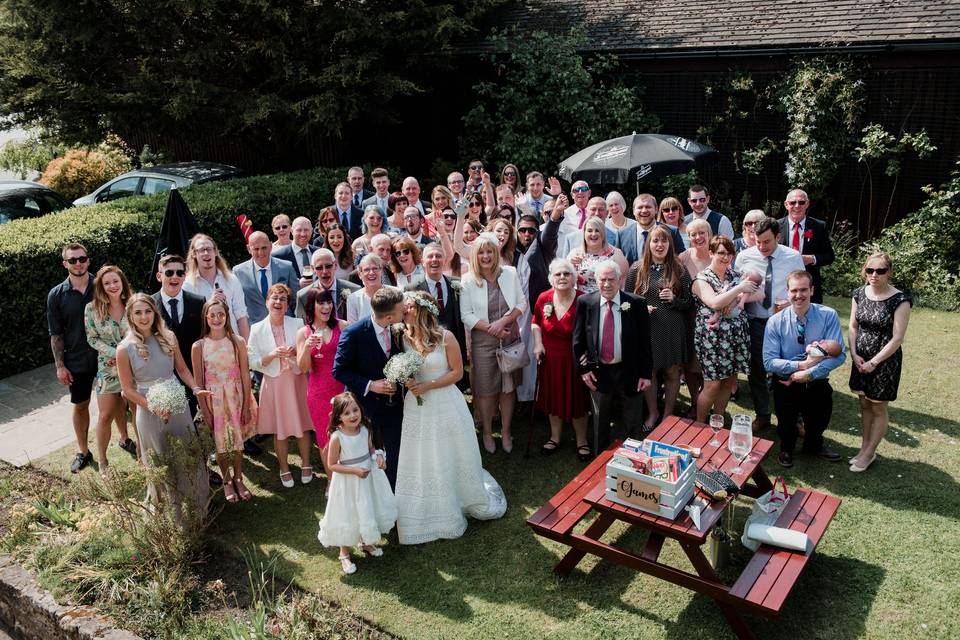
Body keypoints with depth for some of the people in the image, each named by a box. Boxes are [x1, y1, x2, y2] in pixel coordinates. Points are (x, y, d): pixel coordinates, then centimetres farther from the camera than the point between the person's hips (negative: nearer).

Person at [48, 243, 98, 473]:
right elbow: (56, 334, -1)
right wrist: (60, 366, -4)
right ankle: (83, 451, 29)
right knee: (80, 405, 14)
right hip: (77, 361, 1)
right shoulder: (56, 295, -5)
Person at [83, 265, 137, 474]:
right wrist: (116, 354, -16)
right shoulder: (92, 308, -10)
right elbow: (92, 339, -6)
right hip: (108, 367, -2)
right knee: (106, 416, 1)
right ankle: (101, 461, 15)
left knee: (122, 406, 19)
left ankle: (124, 440, 44)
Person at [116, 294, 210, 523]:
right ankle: (167, 510, 33)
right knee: (160, 463, 13)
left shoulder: (168, 337, -4)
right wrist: (152, 407, -18)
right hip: (150, 411, -3)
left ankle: (193, 503, 35)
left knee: (187, 456, 14)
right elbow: (128, 389, -7)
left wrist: (196, 389, -10)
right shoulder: (125, 348, -12)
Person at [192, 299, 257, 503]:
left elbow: (245, 375, -4)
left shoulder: (238, 342, -7)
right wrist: (204, 411, -5)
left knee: (238, 440, 12)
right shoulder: (198, 346, -9)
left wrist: (247, 405, -4)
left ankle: (238, 479, 32)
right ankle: (227, 481, 32)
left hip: (236, 398, 1)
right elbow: (198, 381, -4)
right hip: (214, 400, 0)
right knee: (220, 443, 11)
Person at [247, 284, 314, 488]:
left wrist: (295, 353, -21)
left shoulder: (298, 324, -4)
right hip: (274, 384, 0)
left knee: (303, 425, 9)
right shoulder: (257, 329, -3)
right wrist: (272, 355, -20)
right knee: (279, 429, 10)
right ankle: (284, 469, 28)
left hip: (297, 381, 0)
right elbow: (253, 363, -4)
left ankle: (306, 465, 30)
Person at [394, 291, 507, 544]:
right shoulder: (404, 338, -2)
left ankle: (474, 501, 39)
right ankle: (432, 515, 27)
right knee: (420, 464, 9)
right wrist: (406, 382, -13)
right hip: (417, 408, 3)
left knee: (453, 459, 12)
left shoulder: (445, 337, -13)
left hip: (446, 406, -3)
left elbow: (457, 372, -8)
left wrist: (427, 386, -16)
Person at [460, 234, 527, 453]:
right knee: (485, 389, 7)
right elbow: (466, 315, -7)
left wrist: (503, 322, -13)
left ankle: (505, 432, 26)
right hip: (483, 342, -2)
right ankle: (487, 432, 26)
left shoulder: (510, 273, -1)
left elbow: (521, 303, 2)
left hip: (510, 339, 2)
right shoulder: (468, 281, -7)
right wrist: (492, 328, -15)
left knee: (508, 387, 10)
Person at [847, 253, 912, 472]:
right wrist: (854, 354, -7)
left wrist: (874, 362, -16)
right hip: (861, 359, 5)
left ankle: (869, 453, 20)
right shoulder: (860, 294, -1)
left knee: (878, 408, 8)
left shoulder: (899, 300, -17)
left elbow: (897, 338, -16)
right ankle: (865, 447, 30)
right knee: (864, 405, 16)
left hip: (885, 360, -5)